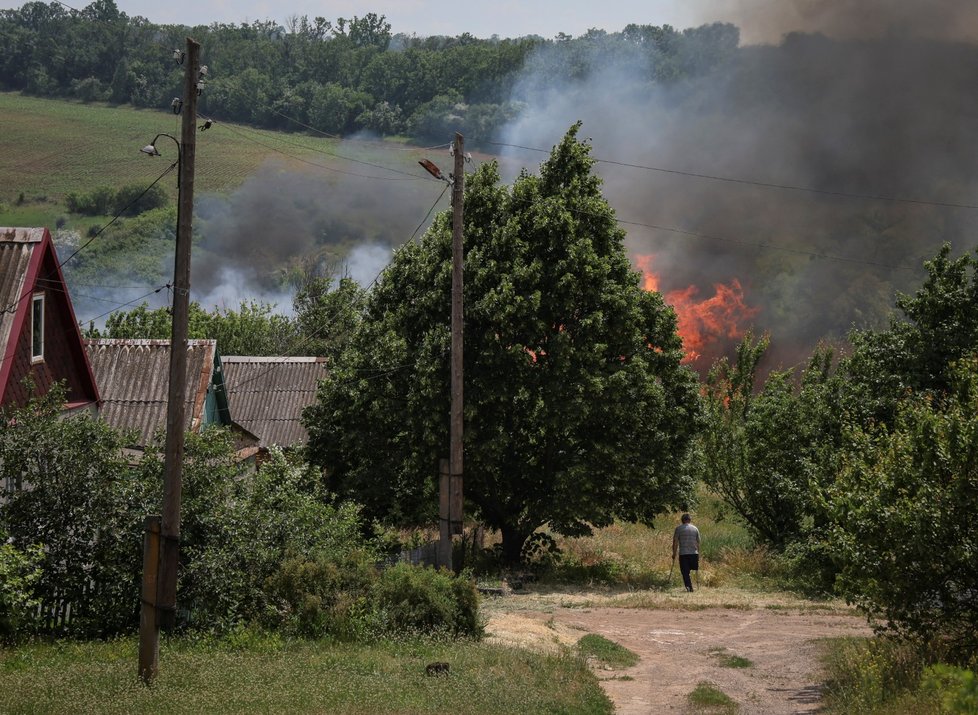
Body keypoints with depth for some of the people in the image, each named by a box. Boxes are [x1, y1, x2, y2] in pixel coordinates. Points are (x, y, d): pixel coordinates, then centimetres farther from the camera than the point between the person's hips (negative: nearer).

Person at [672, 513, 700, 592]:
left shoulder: (678, 528, 2)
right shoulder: (695, 529, 10)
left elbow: (675, 542, -1)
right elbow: (698, 543, 13)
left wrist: (674, 554, 4)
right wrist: (698, 553, 21)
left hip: (683, 554, -2)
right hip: (694, 553, 2)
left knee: (685, 573, -1)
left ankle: (689, 586, -15)